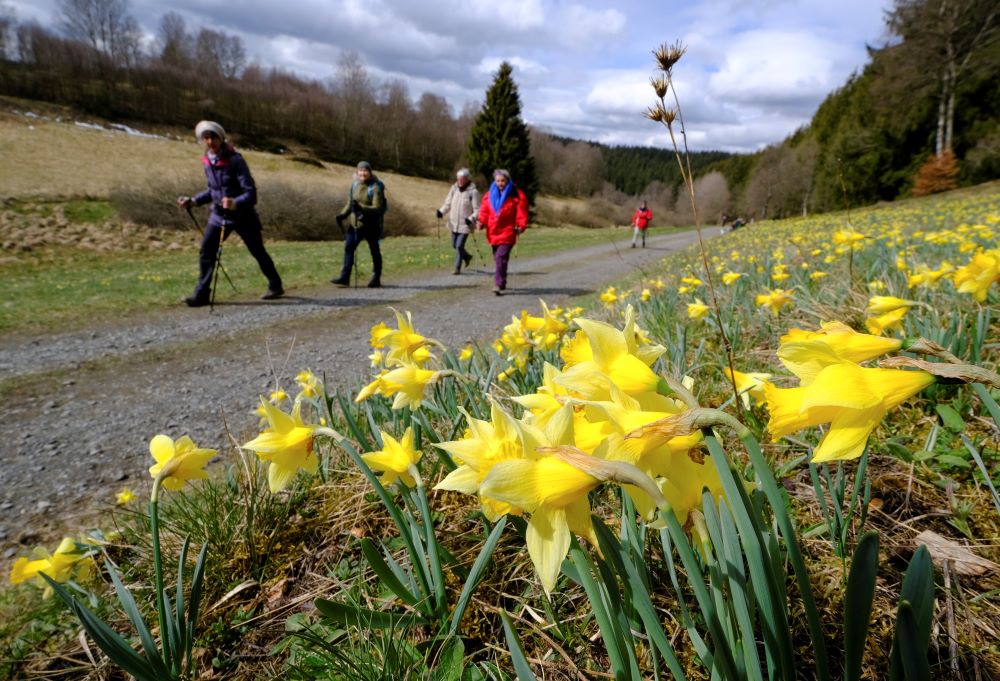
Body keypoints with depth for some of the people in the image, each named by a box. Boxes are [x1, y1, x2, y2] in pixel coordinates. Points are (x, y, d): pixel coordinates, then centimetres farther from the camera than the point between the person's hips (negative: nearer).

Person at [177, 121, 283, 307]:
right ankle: (201, 294, 3)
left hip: (243, 215, -5)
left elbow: (250, 192, -22)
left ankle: (275, 286, 26)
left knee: (258, 252, 7)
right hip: (218, 215, 5)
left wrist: (236, 203, -40)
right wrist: (193, 200, 7)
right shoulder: (207, 162, 4)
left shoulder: (235, 160, -16)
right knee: (206, 252, -4)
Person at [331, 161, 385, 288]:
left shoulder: (375, 188, -12)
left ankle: (376, 278, 20)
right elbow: (349, 203, 17)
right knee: (348, 247, -3)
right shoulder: (355, 185, 8)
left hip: (371, 226, -6)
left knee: (374, 251, 6)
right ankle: (345, 277, -1)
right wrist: (342, 215, 1)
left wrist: (361, 208, -32)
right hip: (356, 224, 6)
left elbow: (378, 208, -20)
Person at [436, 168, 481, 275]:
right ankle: (467, 256, 42)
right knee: (454, 245, 15)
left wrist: (471, 219, -26)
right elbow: (448, 203, 10)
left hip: (465, 224, -6)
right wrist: (441, 211, -8)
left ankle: (457, 268, 5)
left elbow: (477, 209, -10)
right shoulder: (454, 188, 5)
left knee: (459, 246, -8)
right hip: (454, 223, 6)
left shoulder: (473, 192, -9)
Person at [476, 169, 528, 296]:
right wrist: (481, 221, -7)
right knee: (497, 258, 12)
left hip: (507, 233, -5)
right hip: (493, 233, 5)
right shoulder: (489, 195, 12)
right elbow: (484, 210, 11)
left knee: (501, 258, -18)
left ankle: (499, 284, -20)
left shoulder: (517, 196, 1)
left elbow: (521, 213, -3)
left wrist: (521, 226, -17)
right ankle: (501, 283, 27)